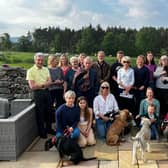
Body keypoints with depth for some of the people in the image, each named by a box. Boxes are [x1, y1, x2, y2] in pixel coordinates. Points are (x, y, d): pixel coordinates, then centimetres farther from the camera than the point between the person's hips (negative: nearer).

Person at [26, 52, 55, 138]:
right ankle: (42, 132, 17)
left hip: (47, 92, 5)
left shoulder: (46, 69, 9)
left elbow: (49, 82, -1)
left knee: (48, 111, 13)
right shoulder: (31, 71, -7)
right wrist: (44, 84, -8)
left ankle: (48, 128, 29)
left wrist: (39, 85, -17)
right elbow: (32, 86, -14)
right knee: (40, 113, 3)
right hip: (38, 93, -5)